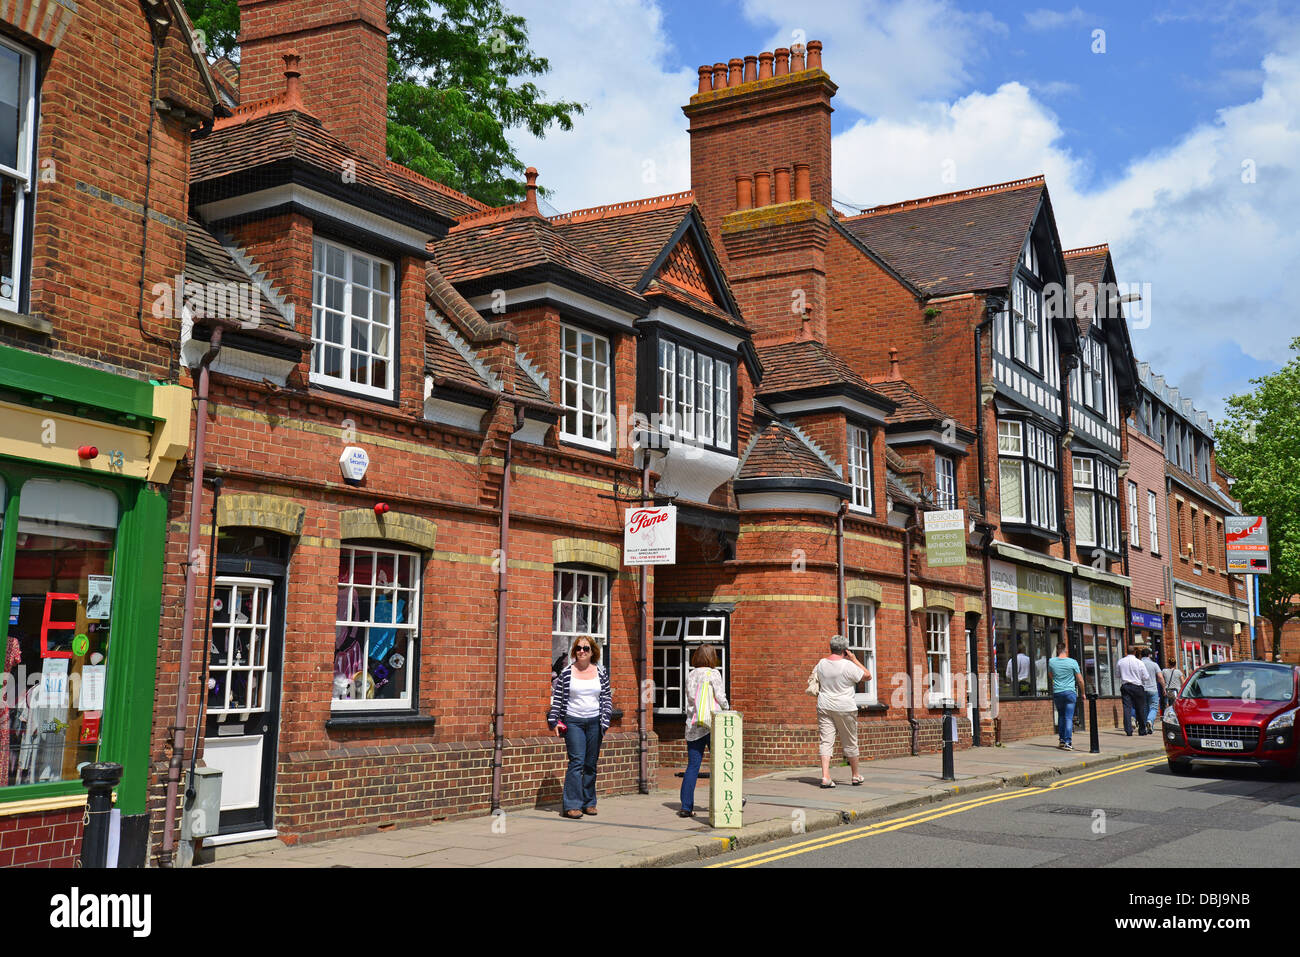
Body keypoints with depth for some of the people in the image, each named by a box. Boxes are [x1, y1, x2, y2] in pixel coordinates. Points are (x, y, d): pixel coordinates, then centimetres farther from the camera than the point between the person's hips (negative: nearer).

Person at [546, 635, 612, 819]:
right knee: (576, 762, -10)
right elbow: (557, 698, 5)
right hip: (573, 721, -2)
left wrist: (605, 722, 0)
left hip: (594, 722, 2)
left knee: (591, 764, 7)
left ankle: (589, 802, 18)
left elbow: (607, 699, 8)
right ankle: (572, 805, -8)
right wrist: (554, 720, -2)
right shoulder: (566, 673, 2)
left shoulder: (601, 673, 7)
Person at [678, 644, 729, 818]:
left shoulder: (690, 675, 11)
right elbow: (720, 697, -7)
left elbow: (690, 698, 7)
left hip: (693, 726, 5)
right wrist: (726, 708, 12)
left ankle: (686, 806, 1)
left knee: (692, 766, 5)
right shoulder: (713, 673, -4)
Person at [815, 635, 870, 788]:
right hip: (845, 708, -3)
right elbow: (868, 676, -4)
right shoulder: (848, 666, -14)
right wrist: (854, 660, -3)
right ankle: (856, 776, 24)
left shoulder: (822, 663, 1)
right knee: (850, 743, 11)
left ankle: (825, 777, -12)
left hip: (824, 706, 3)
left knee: (826, 741, 0)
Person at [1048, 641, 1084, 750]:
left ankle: (1062, 740, 17)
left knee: (1061, 716, 18)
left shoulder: (1051, 662, 1)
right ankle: (1067, 742, -9)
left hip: (1057, 692, 3)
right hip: (1070, 692, -2)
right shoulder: (1072, 662, -5)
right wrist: (1082, 693, 14)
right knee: (1069, 718, -4)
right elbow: (1080, 680, 2)